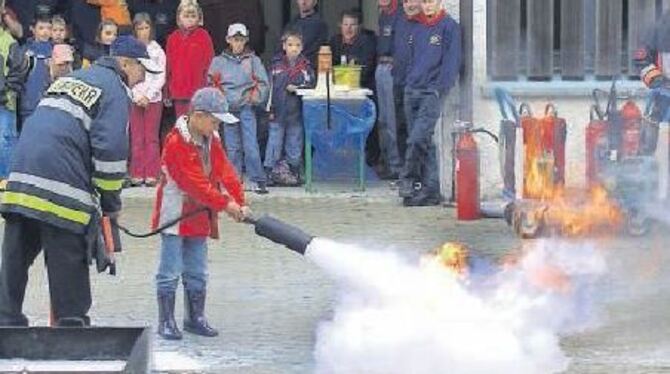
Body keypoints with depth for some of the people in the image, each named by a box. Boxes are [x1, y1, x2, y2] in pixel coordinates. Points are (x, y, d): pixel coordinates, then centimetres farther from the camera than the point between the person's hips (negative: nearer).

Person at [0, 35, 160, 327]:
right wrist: (111, 202, 1)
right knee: (69, 268, -1)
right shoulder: (114, 91, 1)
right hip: (62, 191, -7)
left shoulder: (70, 79, 26)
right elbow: (109, 150, -10)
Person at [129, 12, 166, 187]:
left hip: (153, 99, 0)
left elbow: (160, 77, 1)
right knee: (137, 138, -1)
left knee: (151, 138, -2)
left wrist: (148, 96, -8)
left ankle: (151, 174, 0)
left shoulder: (157, 50, 4)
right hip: (135, 99, 0)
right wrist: (138, 97, -8)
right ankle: (137, 174, 1)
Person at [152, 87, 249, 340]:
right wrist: (225, 204, -22)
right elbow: (195, 183, -24)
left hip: (199, 218, 8)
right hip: (175, 215, -8)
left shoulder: (211, 141, 7)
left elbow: (225, 173, 3)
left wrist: (240, 202, -9)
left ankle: (195, 318, 24)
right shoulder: (176, 143, -20)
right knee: (170, 272, -2)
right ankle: (166, 321, 4)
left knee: (197, 272, 14)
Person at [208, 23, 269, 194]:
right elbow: (211, 83, 14)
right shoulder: (219, 61, 11)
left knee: (250, 145, -9)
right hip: (228, 106, 2)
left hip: (246, 106, -2)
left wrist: (257, 95, -9)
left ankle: (258, 180, -8)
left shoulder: (253, 60, 7)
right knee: (232, 146, 4)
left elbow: (263, 82, 6)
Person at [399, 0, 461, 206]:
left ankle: (408, 180, -13)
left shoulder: (449, 27, -1)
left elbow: (451, 60, -7)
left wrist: (441, 88, -14)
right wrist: (408, 83, 12)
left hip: (432, 92, -6)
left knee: (417, 139, -18)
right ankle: (430, 190, 6)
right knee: (425, 143, 6)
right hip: (412, 92, 6)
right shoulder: (419, 30, 19)